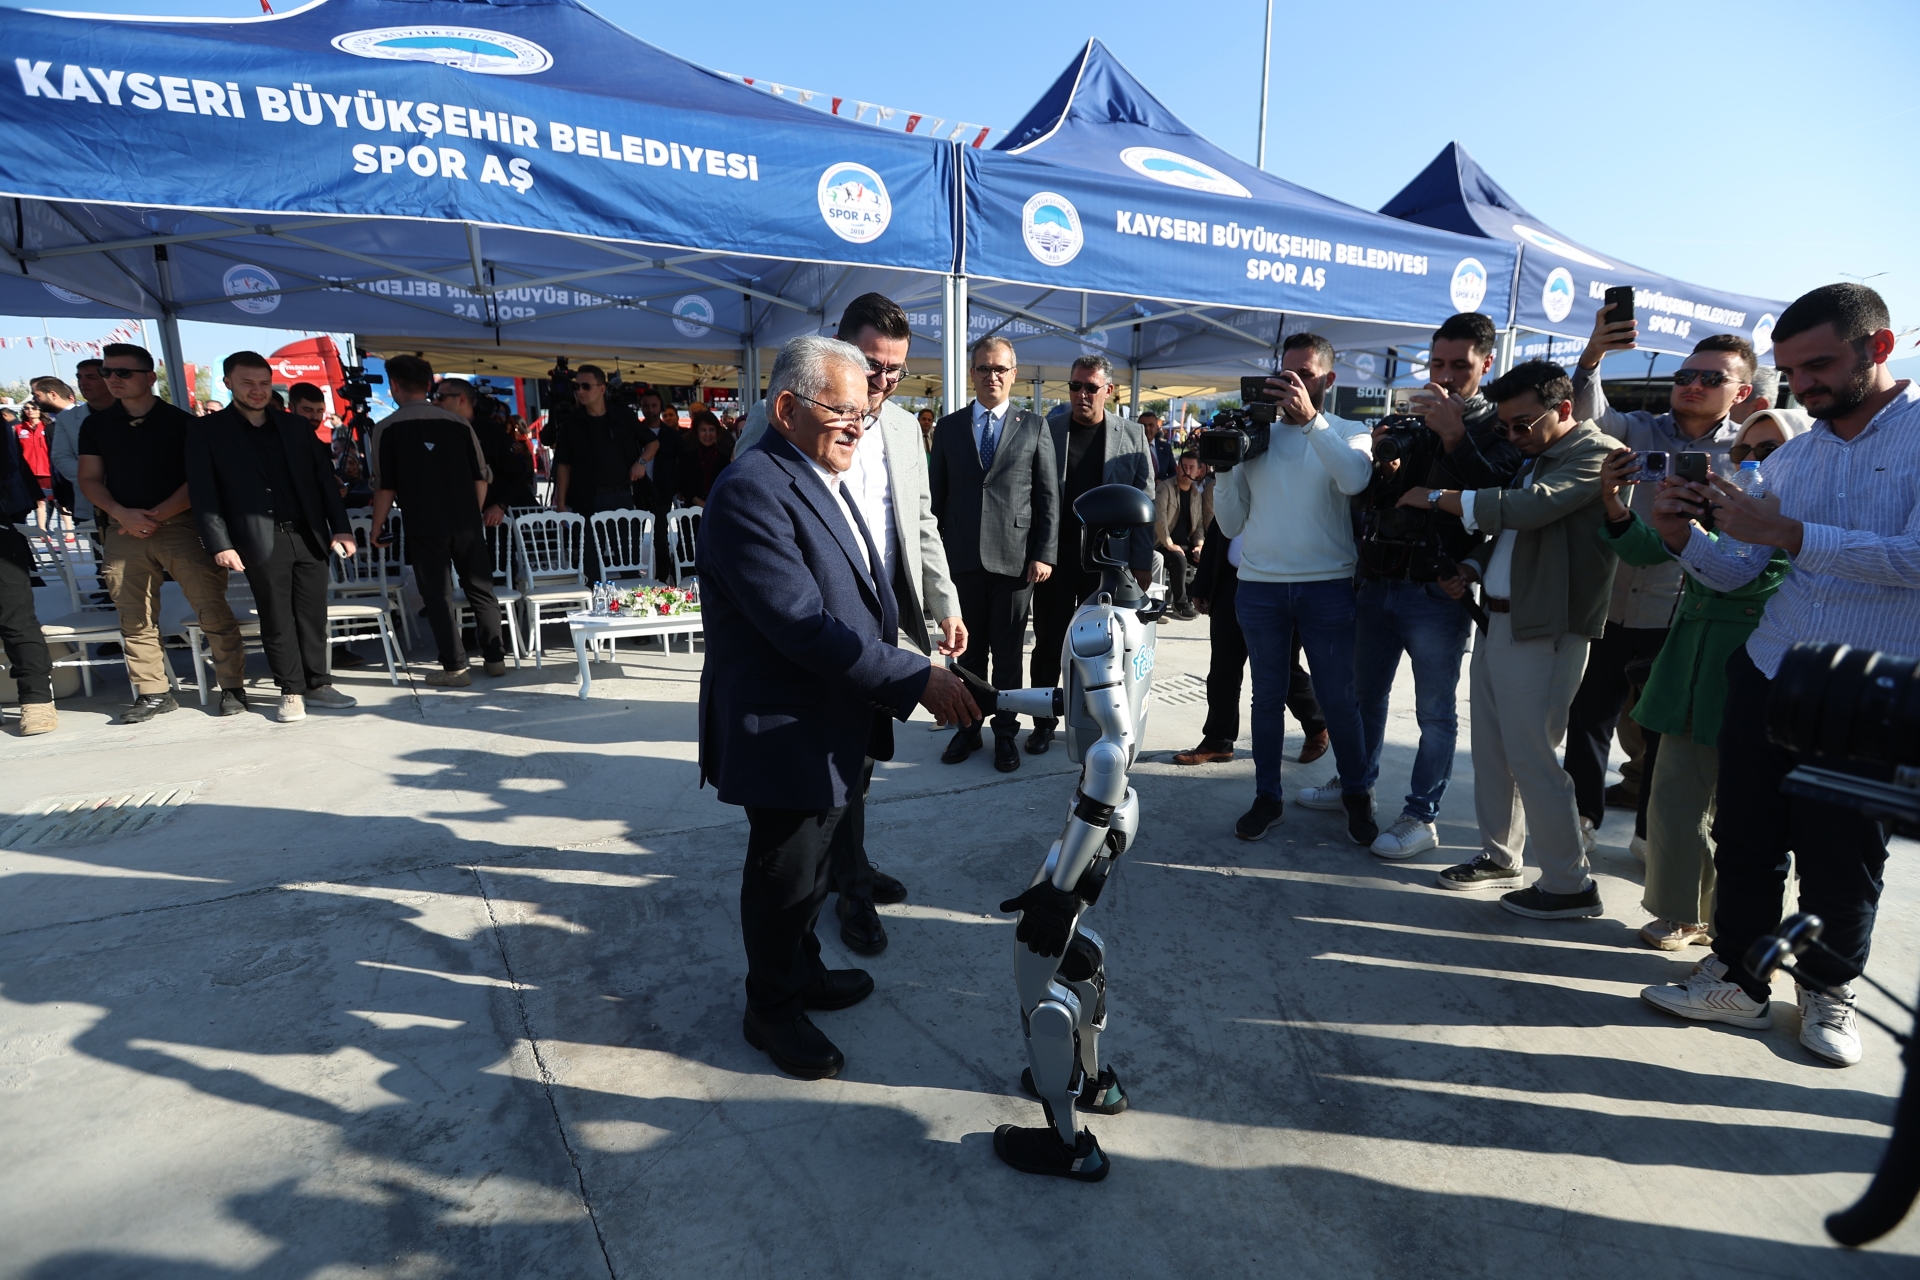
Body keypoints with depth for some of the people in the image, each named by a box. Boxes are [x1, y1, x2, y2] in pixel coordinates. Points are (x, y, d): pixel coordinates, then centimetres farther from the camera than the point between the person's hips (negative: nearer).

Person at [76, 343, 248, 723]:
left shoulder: (180, 422, 2)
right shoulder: (96, 425, 13)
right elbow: (89, 479, 12)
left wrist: (157, 515, -10)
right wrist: (122, 514, -6)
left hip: (180, 525, -4)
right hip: (124, 530, 4)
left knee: (212, 607, -10)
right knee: (135, 618, 5)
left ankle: (233, 686, -3)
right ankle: (153, 692, 13)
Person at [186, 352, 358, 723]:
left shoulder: (295, 426, 14)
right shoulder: (207, 431, 5)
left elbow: (325, 479, 12)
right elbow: (203, 493, -1)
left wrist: (340, 527, 3)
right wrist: (220, 545, -9)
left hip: (308, 536, 3)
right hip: (261, 541, -2)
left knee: (313, 616, 5)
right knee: (277, 621, 2)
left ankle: (318, 685, 14)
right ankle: (291, 692, 11)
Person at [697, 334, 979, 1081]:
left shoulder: (822, 477, 9)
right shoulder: (751, 491, -23)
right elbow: (805, 628, -29)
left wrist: (917, 675, 4)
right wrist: (918, 681, -26)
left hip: (834, 725, 9)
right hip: (784, 731, -9)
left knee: (814, 860, 25)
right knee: (784, 876, 10)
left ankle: (801, 970, 47)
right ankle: (771, 1010, 34)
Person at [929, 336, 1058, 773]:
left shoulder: (1034, 427, 6)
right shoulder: (948, 427, 9)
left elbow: (1048, 495, 2)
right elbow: (937, 493, 8)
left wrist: (1045, 554, -6)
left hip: (1015, 557, -1)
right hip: (962, 557, 1)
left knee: (1007, 652, 7)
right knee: (968, 650, 10)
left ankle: (1005, 732, 20)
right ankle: (968, 728, 22)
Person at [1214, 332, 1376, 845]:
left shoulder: (1348, 434, 4)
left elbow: (1355, 479, -21)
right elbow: (1231, 524, 7)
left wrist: (1309, 419, -26)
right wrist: (1224, 469, -6)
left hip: (1328, 586, -2)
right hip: (1259, 586, 2)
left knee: (1339, 700, 5)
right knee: (1267, 696, 9)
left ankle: (1356, 797, 22)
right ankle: (1266, 796, 18)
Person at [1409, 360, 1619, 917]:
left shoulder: (1596, 453, -10)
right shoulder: (1532, 456, 19)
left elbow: (1529, 508, -25)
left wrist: (1438, 497, -17)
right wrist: (1471, 569, 6)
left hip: (1543, 630, -9)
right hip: (1497, 620, 9)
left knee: (1531, 756, -5)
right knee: (1491, 749, 13)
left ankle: (1570, 884, 9)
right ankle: (1499, 856, 27)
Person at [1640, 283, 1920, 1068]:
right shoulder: (1787, 459, 10)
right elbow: (1734, 574, 8)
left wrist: (1785, 531, -23)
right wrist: (1683, 536, -10)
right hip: (1767, 677, 4)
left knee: (1841, 859, 8)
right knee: (1746, 839, 8)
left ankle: (1830, 991, 28)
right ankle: (1738, 979, 22)